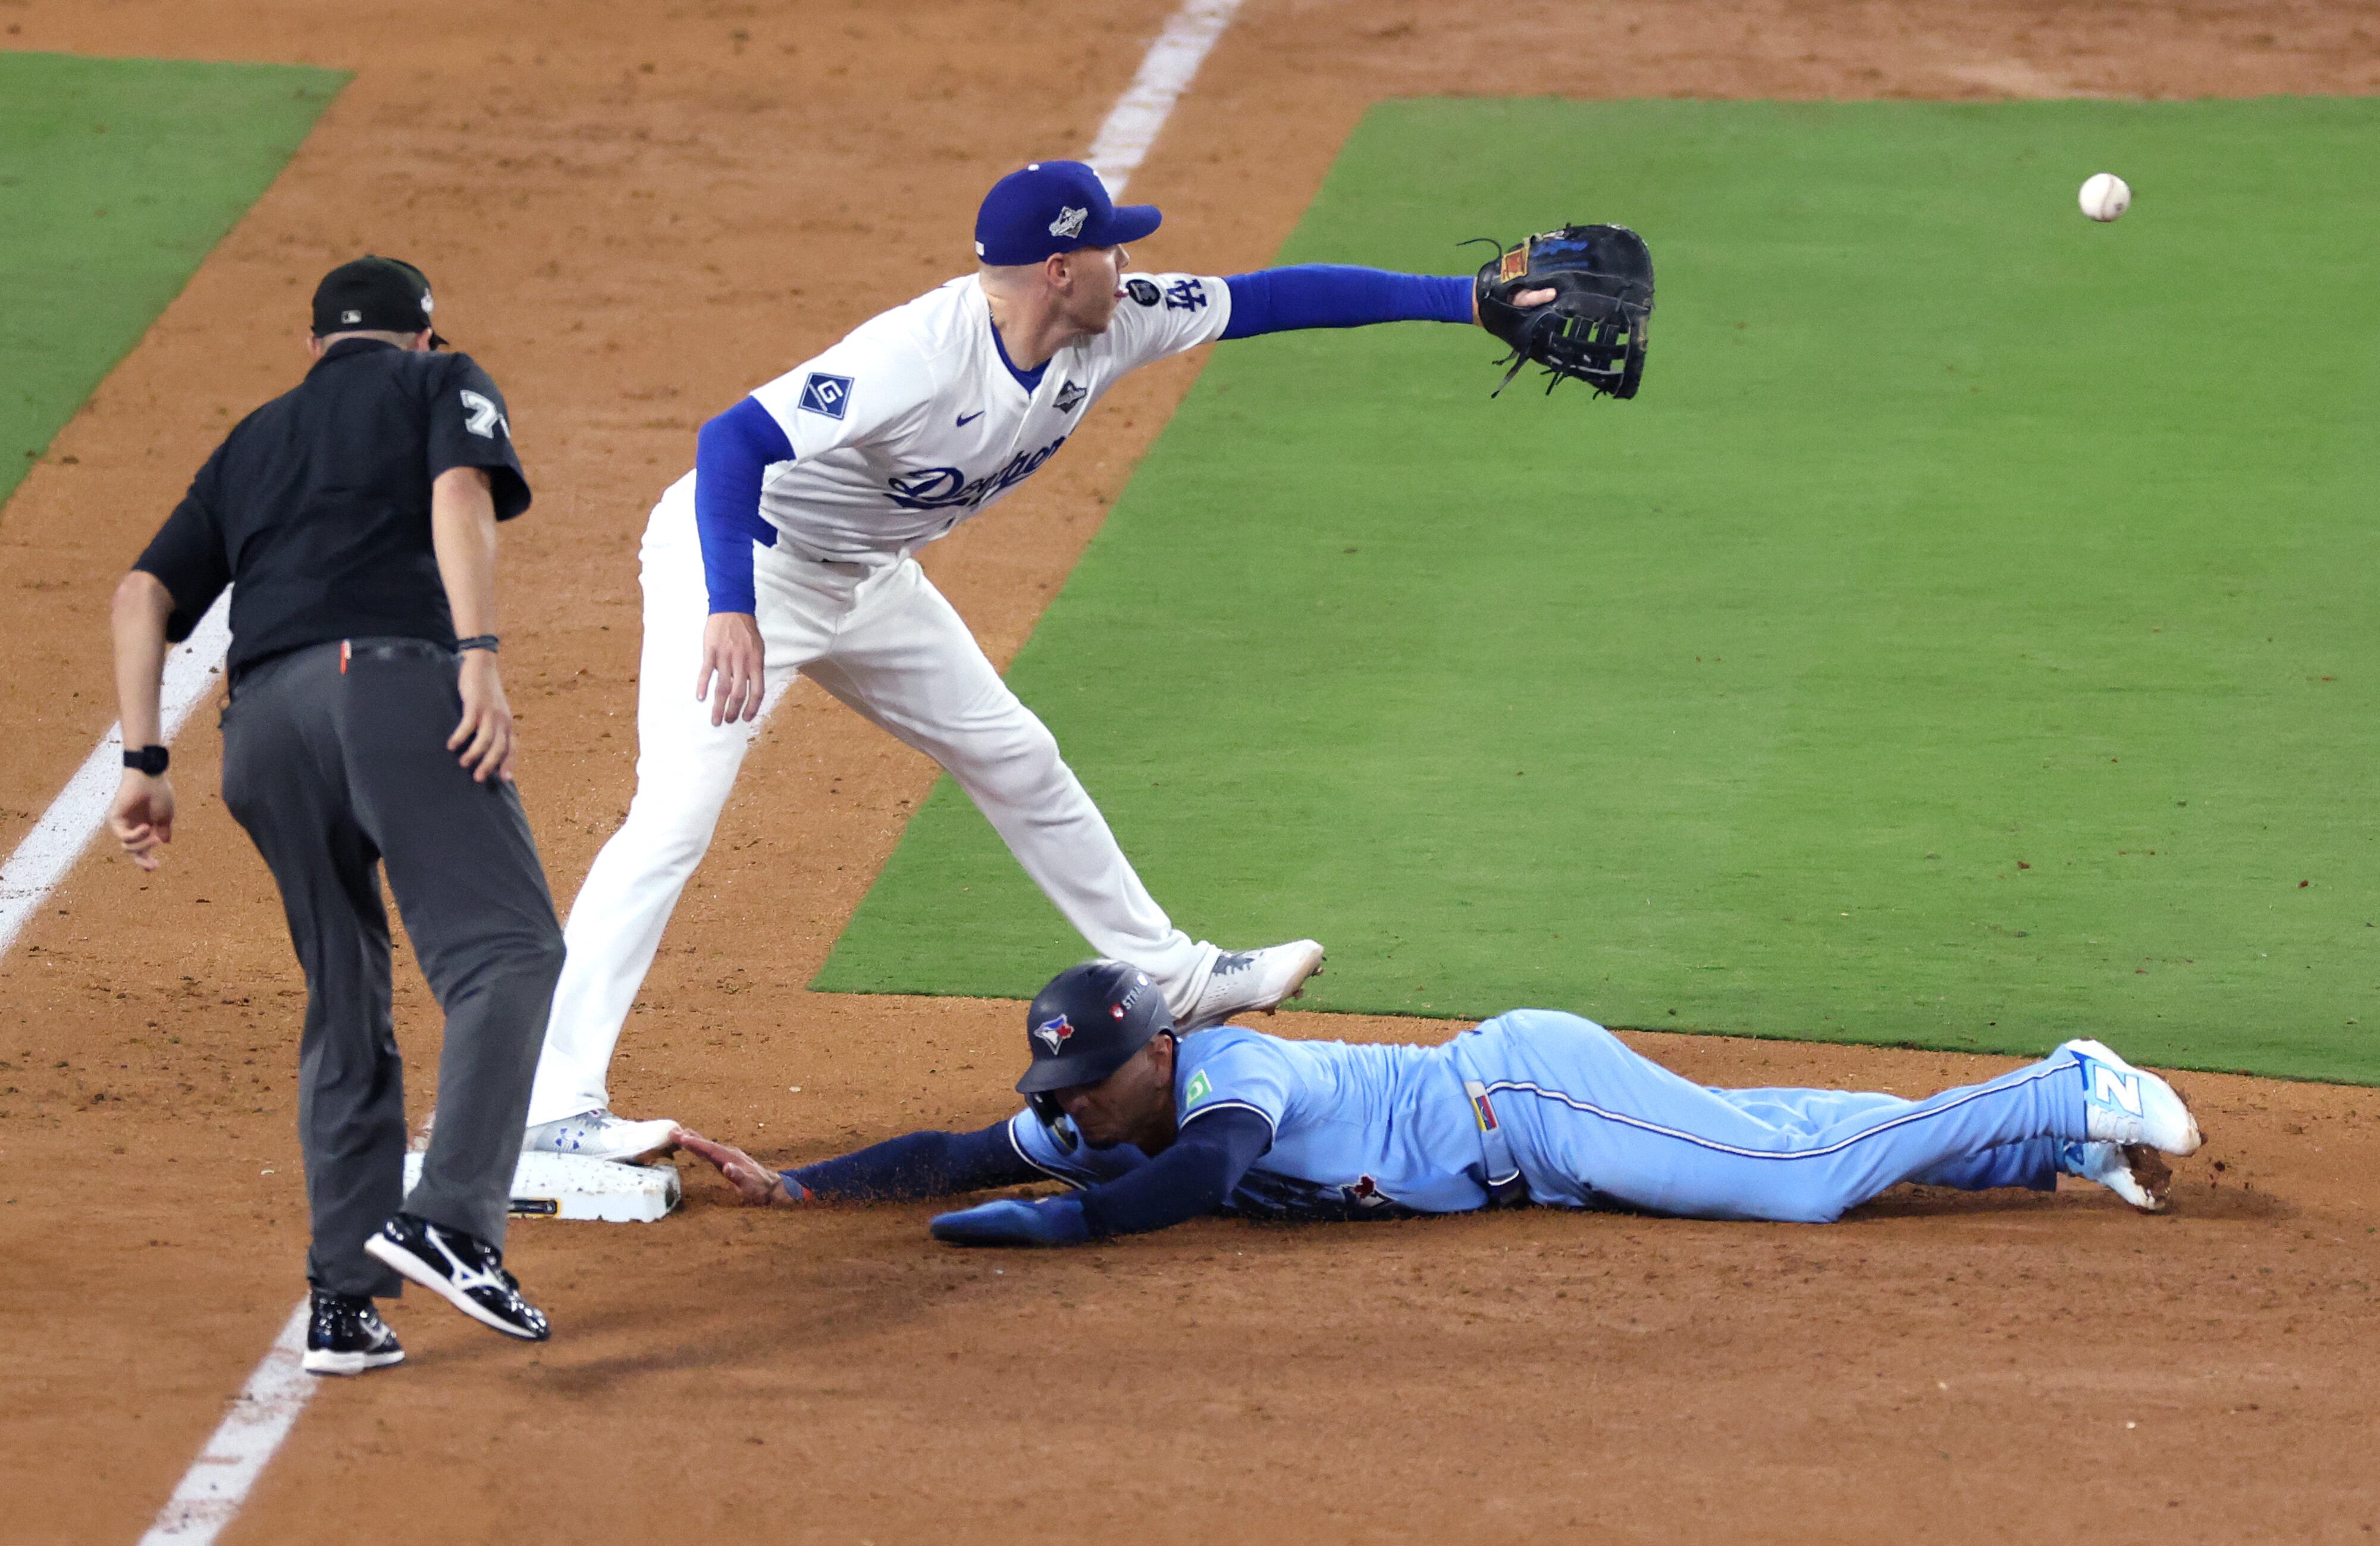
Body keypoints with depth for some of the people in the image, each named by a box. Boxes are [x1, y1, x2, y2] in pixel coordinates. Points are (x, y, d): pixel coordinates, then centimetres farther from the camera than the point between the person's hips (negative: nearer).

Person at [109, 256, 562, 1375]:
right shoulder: (441, 385, 20)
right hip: (392, 675, -5)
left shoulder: (255, 438, 33)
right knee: (503, 949, -13)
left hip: (261, 720, 5)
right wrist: (479, 657, -13)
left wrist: (143, 762, 17)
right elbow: (460, 496, -2)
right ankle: (451, 1218, -33)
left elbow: (144, 594, 22)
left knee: (343, 1010, 13)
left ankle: (343, 1303, 5)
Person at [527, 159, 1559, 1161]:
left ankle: (1173, 982, 35)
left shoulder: (1112, 329, -11)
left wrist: (1465, 299, -4)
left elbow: (1273, 298, -4)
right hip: (737, 563, -9)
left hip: (867, 582, 9)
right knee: (676, 813, -20)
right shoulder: (921, 356, -35)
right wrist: (730, 614, -54)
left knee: (1016, 762, 17)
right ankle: (554, 1103, -24)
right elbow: (733, 441, -42)